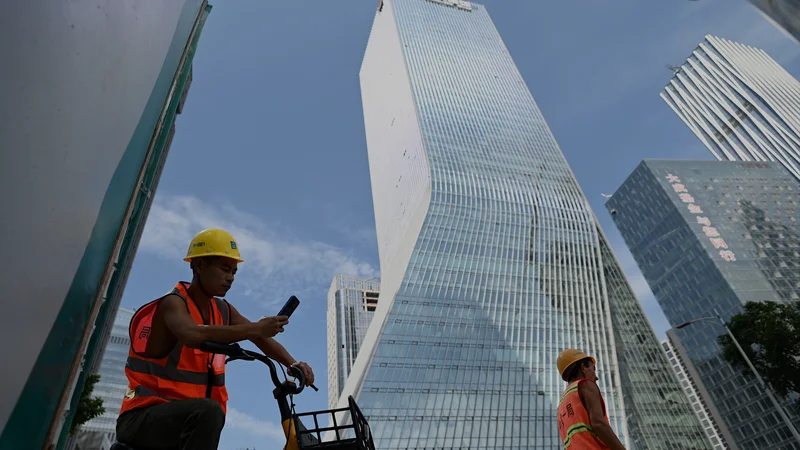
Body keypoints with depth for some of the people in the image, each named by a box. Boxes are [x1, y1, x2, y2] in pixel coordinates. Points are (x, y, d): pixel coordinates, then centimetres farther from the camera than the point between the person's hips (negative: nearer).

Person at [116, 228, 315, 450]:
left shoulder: (223, 310, 5)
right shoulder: (173, 303, -16)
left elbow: (263, 340, 0)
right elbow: (193, 335, -38)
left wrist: (294, 364, -17)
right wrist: (254, 328, -45)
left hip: (188, 418, 8)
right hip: (142, 418, -8)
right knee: (208, 411, -35)